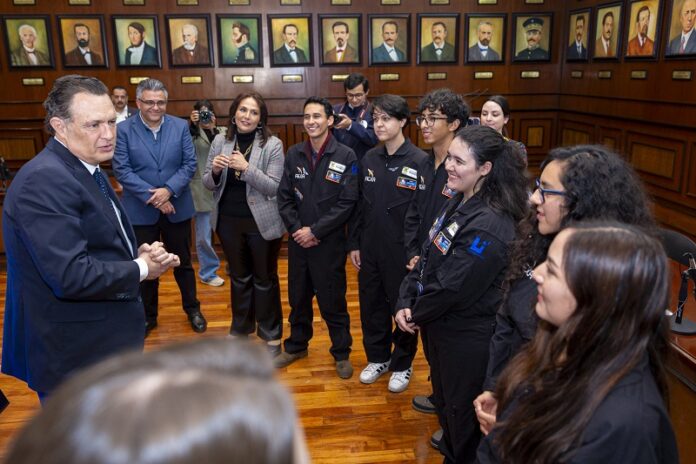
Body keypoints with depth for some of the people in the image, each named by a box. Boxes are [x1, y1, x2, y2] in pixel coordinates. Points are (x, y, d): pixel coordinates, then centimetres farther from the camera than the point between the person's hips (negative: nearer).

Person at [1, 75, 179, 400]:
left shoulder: (85, 169, 8)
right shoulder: (44, 181, -25)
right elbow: (71, 276, -32)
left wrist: (139, 252, -5)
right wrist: (141, 269, -17)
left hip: (102, 342, 10)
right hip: (74, 356, -10)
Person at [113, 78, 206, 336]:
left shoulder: (180, 126, -1)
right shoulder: (124, 129, -7)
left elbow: (190, 164, -5)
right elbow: (121, 170, -12)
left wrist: (168, 190, -19)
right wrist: (151, 196, -20)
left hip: (177, 208, 1)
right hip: (140, 211, -1)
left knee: (183, 262, 14)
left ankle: (192, 309, 32)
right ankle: (148, 315, 31)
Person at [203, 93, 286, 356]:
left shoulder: (273, 145, -10)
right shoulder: (220, 142, 1)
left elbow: (274, 188, -15)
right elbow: (209, 185, 5)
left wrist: (247, 168, -27)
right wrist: (215, 170, -17)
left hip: (262, 222, -4)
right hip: (229, 221, 4)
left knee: (265, 279, 10)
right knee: (239, 277, 19)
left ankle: (271, 335, 25)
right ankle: (241, 328, 38)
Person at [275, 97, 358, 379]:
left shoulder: (346, 157, -9)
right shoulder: (294, 154, 3)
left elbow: (347, 203, -12)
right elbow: (284, 197, 4)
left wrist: (315, 231, -14)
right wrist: (296, 229, -9)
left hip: (329, 242, -4)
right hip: (297, 240, 4)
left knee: (333, 301, 6)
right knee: (298, 297, 17)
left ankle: (341, 353, 25)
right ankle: (296, 345, 37)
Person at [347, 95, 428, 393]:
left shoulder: (420, 161, -12)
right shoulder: (369, 159, 5)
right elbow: (359, 205, 9)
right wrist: (354, 244, 9)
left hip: (402, 251, -5)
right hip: (370, 248, 5)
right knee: (371, 304, 15)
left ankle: (402, 364, 30)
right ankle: (377, 358, 36)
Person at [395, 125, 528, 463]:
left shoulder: (488, 226, -28)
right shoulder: (458, 204, 2)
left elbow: (452, 287, -26)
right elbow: (426, 258, 4)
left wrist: (416, 314, -9)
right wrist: (405, 303, -6)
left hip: (467, 338, -9)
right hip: (441, 327, 9)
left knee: (462, 413, 13)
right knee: (444, 400, 27)